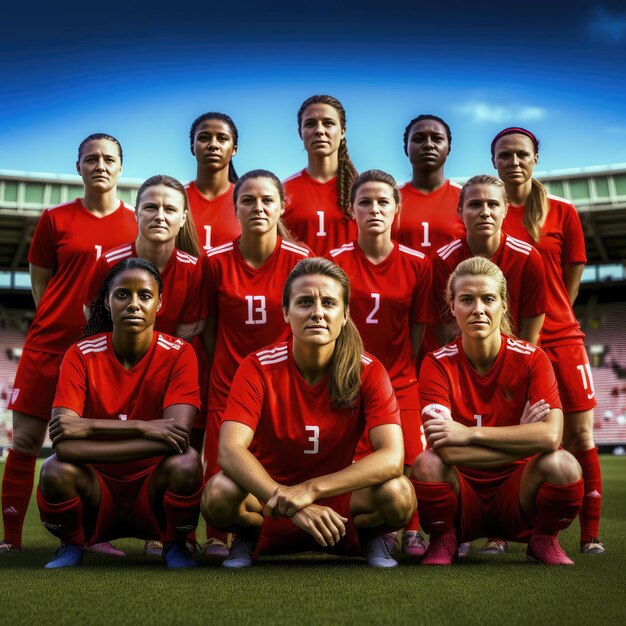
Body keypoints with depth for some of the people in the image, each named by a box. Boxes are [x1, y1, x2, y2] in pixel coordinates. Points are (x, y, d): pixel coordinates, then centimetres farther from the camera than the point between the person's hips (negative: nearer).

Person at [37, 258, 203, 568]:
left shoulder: (178, 354, -10)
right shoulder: (82, 354, -9)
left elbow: (177, 433, -25)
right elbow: (62, 439, -21)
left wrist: (89, 427, -27)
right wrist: (143, 428, -30)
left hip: (153, 489, 0)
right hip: (96, 488, 1)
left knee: (186, 462, -32)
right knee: (56, 470, -30)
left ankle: (175, 545, -1)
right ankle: (71, 545, 3)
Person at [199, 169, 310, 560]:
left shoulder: (300, 260, -6)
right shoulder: (216, 261, -3)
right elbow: (210, 325, 8)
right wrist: (215, 367, 10)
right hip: (229, 378, 1)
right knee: (221, 462, 0)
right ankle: (216, 537, 20)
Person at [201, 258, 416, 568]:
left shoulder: (368, 371, -14)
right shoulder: (258, 367, -16)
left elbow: (392, 457, -25)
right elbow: (230, 450, -27)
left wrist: (311, 489, -35)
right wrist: (287, 501, -40)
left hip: (338, 498, 0)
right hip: (266, 496, 0)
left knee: (398, 493, -29)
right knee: (220, 491, -32)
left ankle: (373, 539, 7)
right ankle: (247, 538, 4)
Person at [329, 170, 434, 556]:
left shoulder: (417, 263, -2)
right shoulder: (336, 261, -5)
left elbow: (419, 327, 5)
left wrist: (406, 369, 5)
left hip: (401, 379, 1)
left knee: (410, 458, -1)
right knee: (352, 463, -1)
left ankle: (412, 532, 19)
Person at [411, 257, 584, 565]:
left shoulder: (531, 358, -7)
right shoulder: (438, 364, -10)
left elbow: (551, 435, -24)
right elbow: (445, 449, -24)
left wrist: (469, 433, -27)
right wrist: (522, 437, -21)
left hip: (515, 497, 1)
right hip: (462, 501, -1)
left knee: (563, 465, -29)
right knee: (427, 464, -32)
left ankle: (543, 541, 2)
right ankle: (443, 542, -2)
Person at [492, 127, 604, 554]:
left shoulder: (562, 212, 6)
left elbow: (570, 282, 10)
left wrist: (546, 321, 8)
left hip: (560, 338, 1)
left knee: (579, 435, -1)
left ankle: (590, 535, 8)